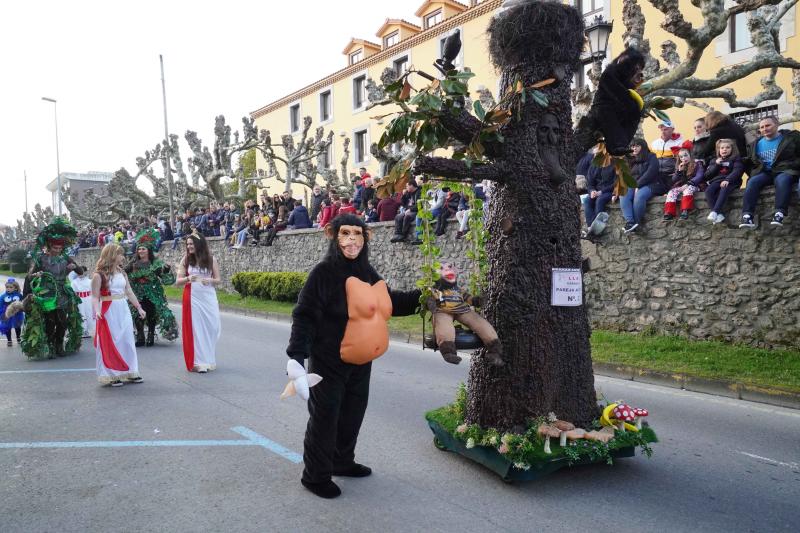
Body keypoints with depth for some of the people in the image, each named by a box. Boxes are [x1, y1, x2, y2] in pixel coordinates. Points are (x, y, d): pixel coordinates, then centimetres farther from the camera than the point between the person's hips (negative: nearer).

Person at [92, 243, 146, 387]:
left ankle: (129, 372, 19)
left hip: (123, 310, 7)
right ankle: (112, 375, 9)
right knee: (111, 343, 0)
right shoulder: (100, 274, -9)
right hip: (109, 312, -7)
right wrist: (96, 311, -28)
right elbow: (95, 296, -12)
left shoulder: (122, 272, 11)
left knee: (127, 341, 10)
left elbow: (129, 292, 14)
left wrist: (139, 308, 13)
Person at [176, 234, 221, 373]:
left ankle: (209, 360, 17)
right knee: (195, 329, -1)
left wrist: (209, 280, -16)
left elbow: (218, 280, 6)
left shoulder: (211, 260, 2)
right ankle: (199, 362, 3)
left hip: (208, 297, 1)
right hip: (192, 298, 0)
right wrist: (188, 279, -18)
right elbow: (178, 281, 3)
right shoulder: (186, 260, 3)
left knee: (211, 327, 1)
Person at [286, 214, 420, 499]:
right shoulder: (324, 272, -17)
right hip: (328, 361, -7)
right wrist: (297, 353, -29)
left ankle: (342, 461, 40)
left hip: (361, 360, 7)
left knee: (353, 413, 20)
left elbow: (388, 301, 15)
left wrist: (423, 296, 6)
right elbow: (304, 315, -20)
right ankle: (315, 475, 21)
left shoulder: (366, 272, 4)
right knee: (325, 416, 3)